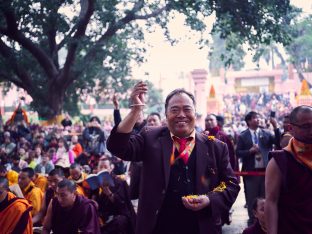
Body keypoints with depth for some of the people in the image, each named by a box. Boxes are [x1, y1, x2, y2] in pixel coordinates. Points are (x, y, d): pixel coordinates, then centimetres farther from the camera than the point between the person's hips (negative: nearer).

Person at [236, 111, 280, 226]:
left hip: (266, 170, 2)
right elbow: (238, 153, -4)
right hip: (251, 172, -2)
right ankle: (252, 221, 23)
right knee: (251, 199, 9)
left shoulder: (266, 133, 4)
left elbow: (279, 143, -8)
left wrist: (275, 127, -15)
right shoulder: (243, 136, -2)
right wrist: (250, 151, -19)